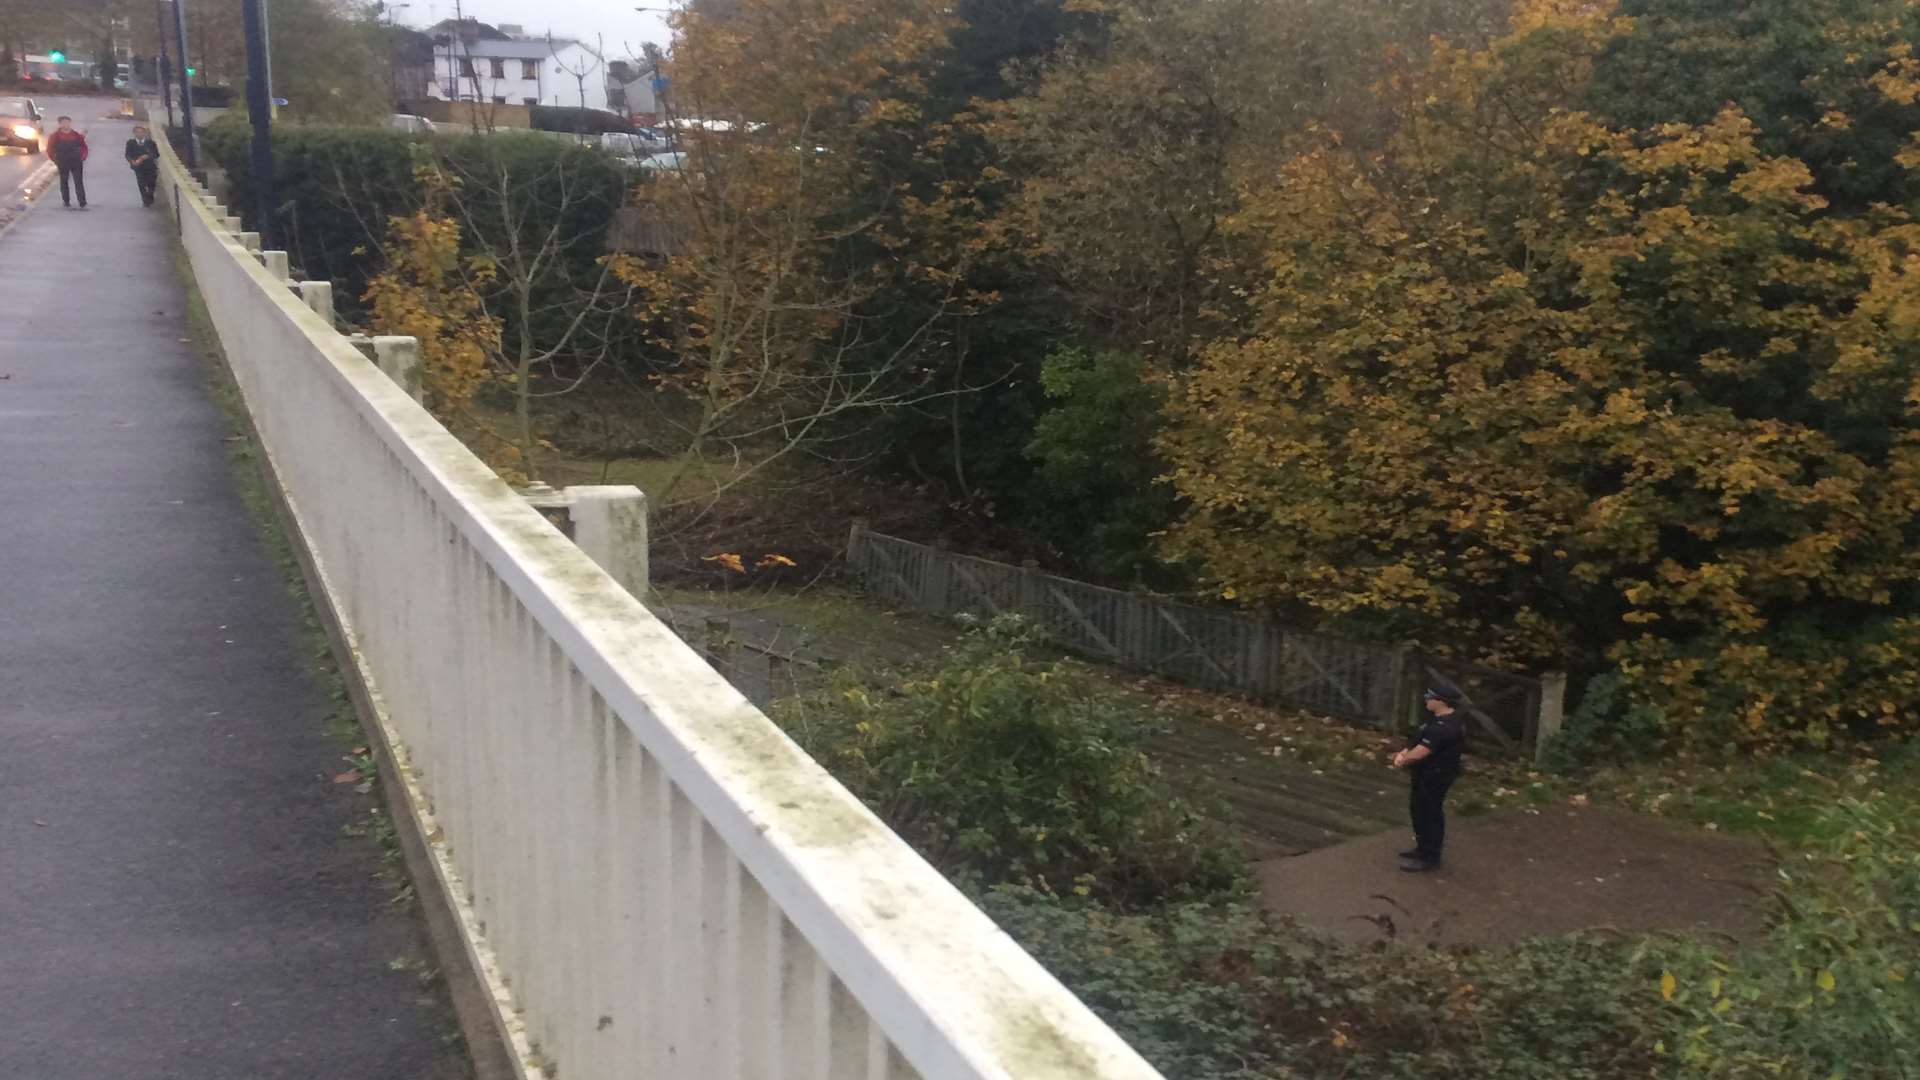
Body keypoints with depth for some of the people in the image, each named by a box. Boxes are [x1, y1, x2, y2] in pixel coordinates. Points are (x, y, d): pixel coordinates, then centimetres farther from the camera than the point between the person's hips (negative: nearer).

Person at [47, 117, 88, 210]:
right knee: (64, 182, 9)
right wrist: (56, 160, -1)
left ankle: (83, 203, -5)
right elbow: (50, 149, 3)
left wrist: (82, 158, 2)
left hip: (76, 163, 0)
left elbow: (83, 146, 11)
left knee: (79, 183, -4)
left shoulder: (77, 135, 1)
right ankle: (66, 202, 19)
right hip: (63, 164, 0)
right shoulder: (56, 136, -2)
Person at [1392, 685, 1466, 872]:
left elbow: (1420, 752, -28)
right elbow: (1420, 742, 15)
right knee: (1419, 811, 21)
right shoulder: (1444, 720, 9)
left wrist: (1403, 760, -9)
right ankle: (1424, 849, 35)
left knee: (1429, 815, -1)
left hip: (1433, 777, -11)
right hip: (1428, 775, 11)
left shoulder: (1444, 727, -28)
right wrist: (1403, 753, -1)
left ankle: (1429, 858, 9)